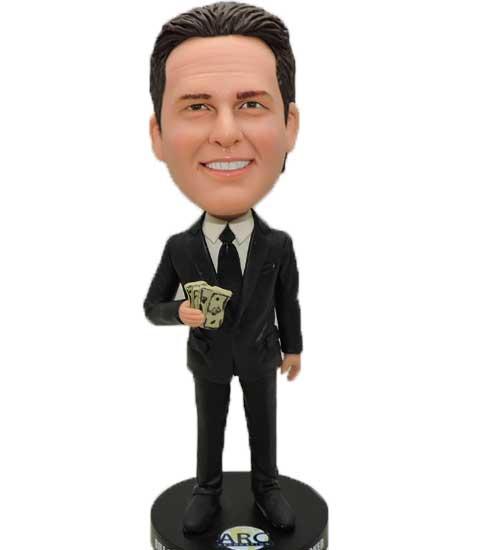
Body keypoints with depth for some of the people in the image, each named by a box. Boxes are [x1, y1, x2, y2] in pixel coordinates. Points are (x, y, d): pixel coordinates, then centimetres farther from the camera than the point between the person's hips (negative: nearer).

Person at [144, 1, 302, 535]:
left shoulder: (279, 244, -21)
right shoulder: (179, 247, -22)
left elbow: (288, 300, -5)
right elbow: (153, 305, -8)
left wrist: (293, 347, 5)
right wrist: (179, 311, -29)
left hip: (259, 356, 0)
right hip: (208, 359, 0)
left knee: (263, 426, 20)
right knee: (210, 429, 20)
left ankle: (266, 488, 45)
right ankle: (207, 491, 45)